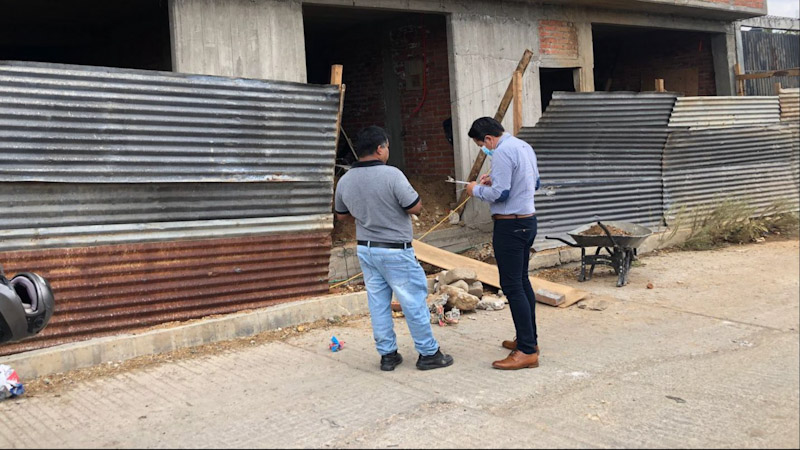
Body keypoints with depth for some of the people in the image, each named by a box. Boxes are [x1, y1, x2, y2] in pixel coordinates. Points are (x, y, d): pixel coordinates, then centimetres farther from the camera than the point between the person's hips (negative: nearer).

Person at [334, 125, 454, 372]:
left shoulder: (344, 181, 0)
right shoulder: (391, 175, -20)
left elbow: (342, 215, 13)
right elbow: (416, 207, -16)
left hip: (365, 250, 6)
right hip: (395, 252, -6)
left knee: (378, 303, 13)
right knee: (414, 302, 5)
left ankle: (387, 354, 20)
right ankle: (428, 353, 14)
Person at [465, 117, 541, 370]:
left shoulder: (502, 152, -17)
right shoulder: (524, 147, 13)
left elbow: (500, 194, -22)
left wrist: (477, 190, -3)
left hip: (510, 225, -10)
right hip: (528, 221, 10)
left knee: (512, 286, -7)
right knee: (522, 281, 18)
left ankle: (527, 351, -6)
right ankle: (529, 338, 27)